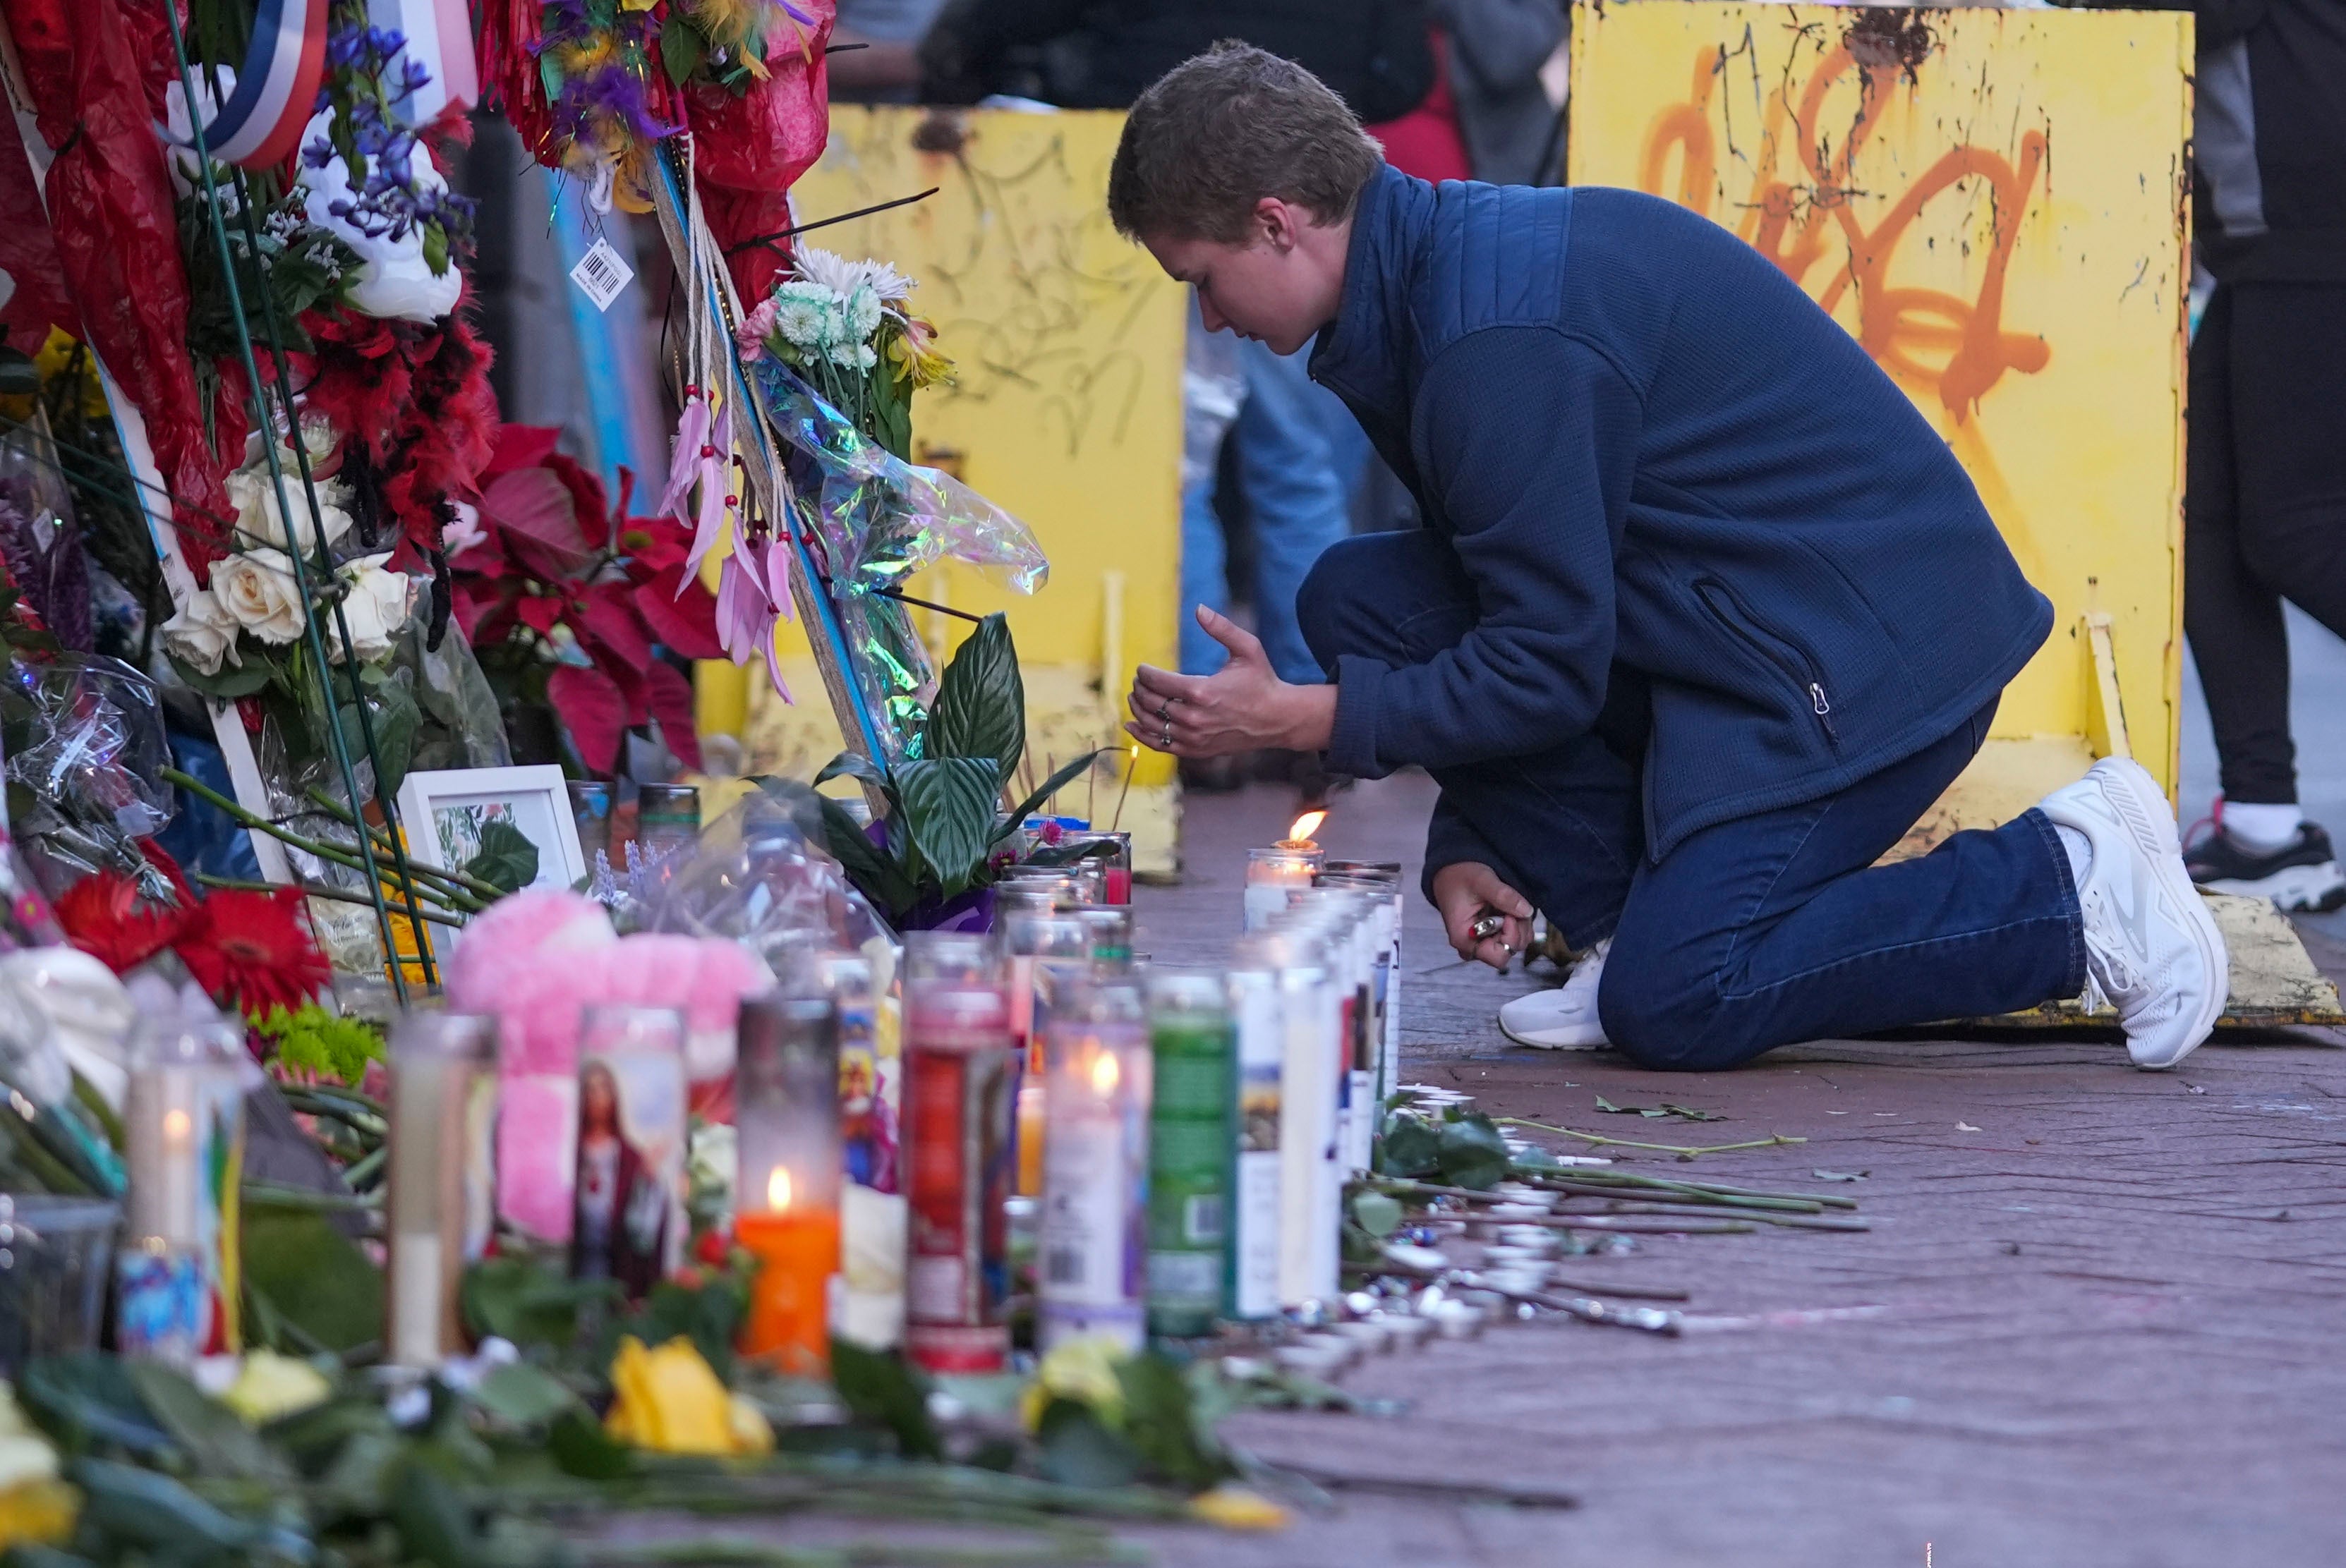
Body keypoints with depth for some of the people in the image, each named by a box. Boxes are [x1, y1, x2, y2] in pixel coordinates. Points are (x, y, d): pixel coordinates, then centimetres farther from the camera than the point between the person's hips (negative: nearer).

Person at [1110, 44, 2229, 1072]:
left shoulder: (1502, 335, -23)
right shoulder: (1439, 266, 9)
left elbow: (1547, 668, -21)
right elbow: (1503, 615, 16)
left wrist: (1292, 720, -14)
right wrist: (1466, 847, 6)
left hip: (1863, 649, -10)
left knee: (1673, 1008, -20)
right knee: (1358, 597, 3)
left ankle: (2068, 888, -7)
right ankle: (1641, 925, 4)